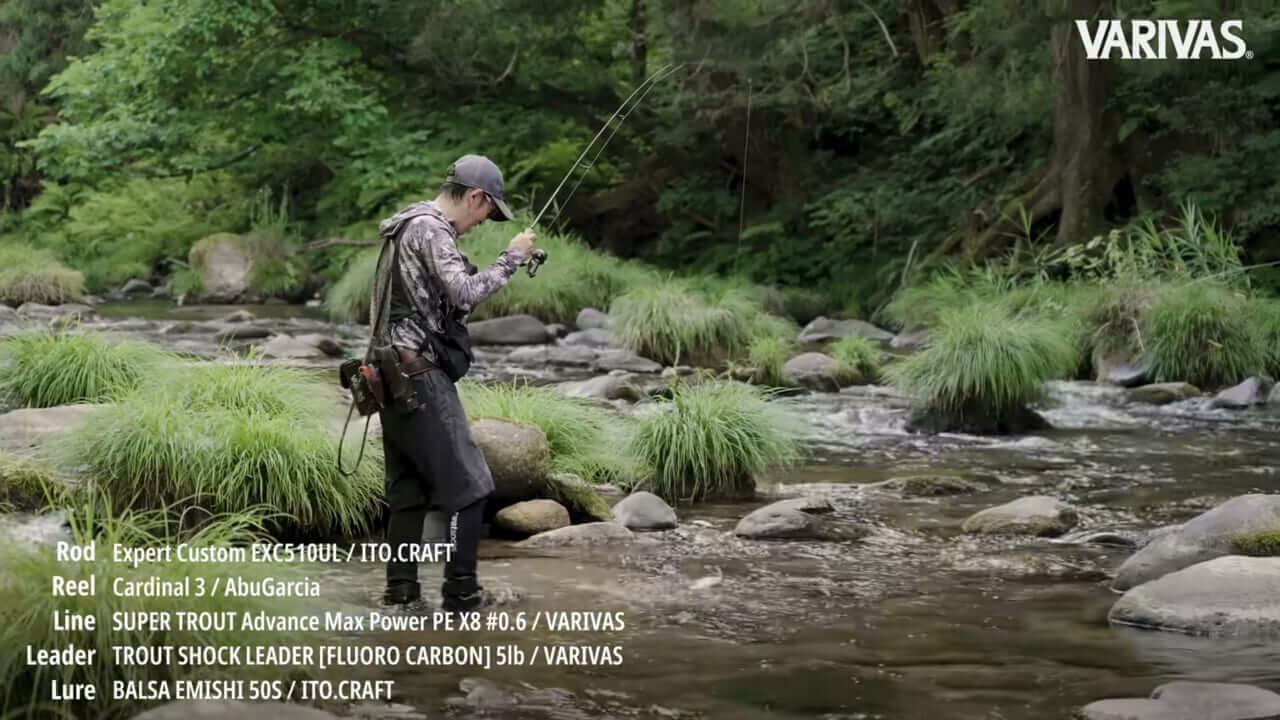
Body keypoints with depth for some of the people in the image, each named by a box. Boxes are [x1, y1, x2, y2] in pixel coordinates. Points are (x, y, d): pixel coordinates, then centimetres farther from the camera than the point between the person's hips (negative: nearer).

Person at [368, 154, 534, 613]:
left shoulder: (409, 225, 18)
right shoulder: (430, 229, -13)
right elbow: (465, 293, -24)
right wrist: (511, 258, -13)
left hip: (394, 374, 10)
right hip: (421, 374, -10)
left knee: (408, 489, 13)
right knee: (468, 485, -4)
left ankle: (402, 591, 14)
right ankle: (461, 593, -3)